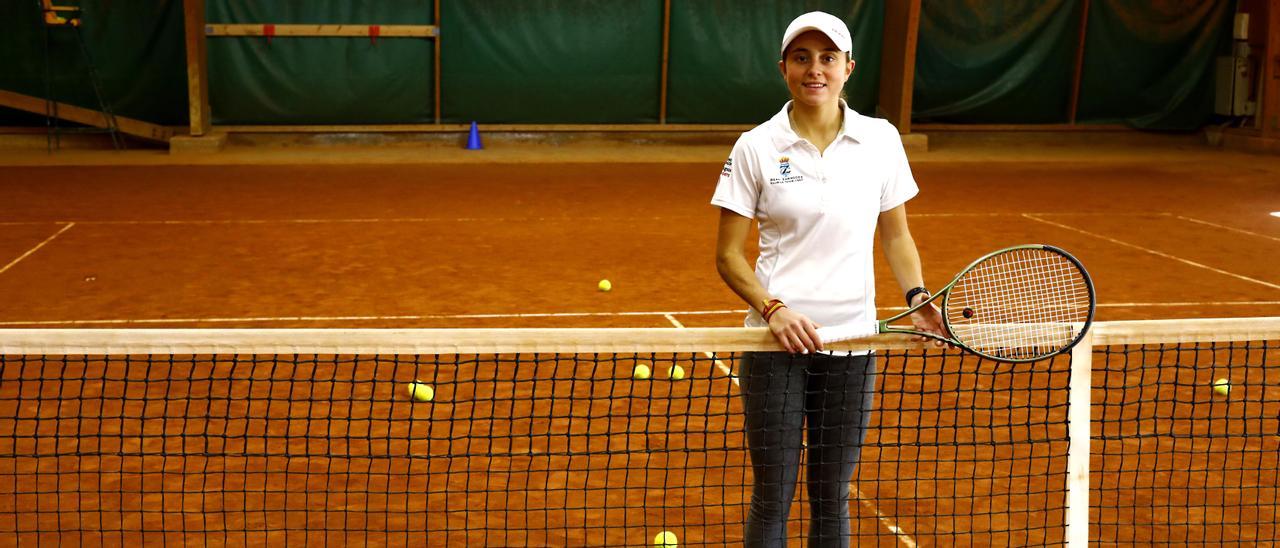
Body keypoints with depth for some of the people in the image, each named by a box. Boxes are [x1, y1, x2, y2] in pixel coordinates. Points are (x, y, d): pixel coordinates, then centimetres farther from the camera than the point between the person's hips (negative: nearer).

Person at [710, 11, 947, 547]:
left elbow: (896, 235, 11)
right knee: (772, 498, 5)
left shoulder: (881, 139, 2)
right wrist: (773, 309, -18)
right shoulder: (756, 147, -4)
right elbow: (728, 255, -2)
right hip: (776, 342, -2)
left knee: (832, 495, 12)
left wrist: (916, 296, -6)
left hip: (851, 342, 2)